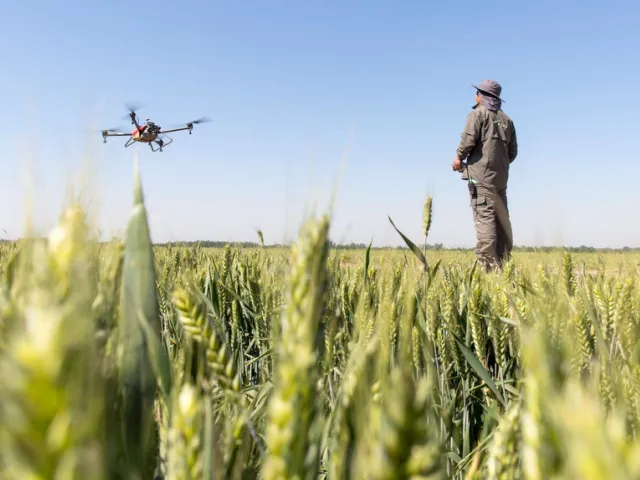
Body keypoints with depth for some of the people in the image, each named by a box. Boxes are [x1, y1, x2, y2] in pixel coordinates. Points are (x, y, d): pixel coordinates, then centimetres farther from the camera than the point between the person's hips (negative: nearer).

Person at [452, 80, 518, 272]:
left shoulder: (479, 113, -1)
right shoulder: (506, 119, 19)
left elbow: (468, 139, -13)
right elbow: (513, 151, 17)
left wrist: (459, 157, 2)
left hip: (481, 175, -7)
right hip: (501, 177, 7)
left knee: (484, 218, -11)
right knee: (502, 219, 10)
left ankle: (487, 265, -16)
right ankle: (503, 264, 13)